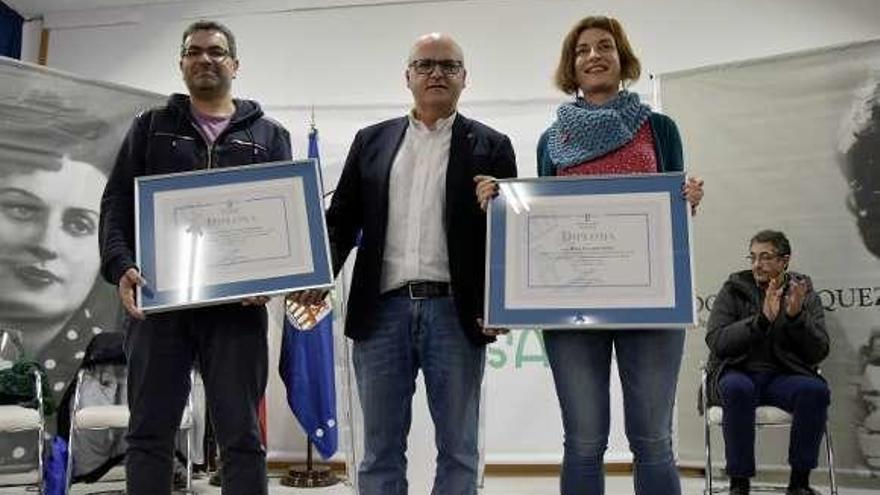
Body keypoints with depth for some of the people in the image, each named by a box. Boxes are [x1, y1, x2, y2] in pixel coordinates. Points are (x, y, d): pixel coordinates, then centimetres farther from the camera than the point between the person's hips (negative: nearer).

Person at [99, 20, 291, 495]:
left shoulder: (269, 136, 14)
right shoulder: (150, 127, 16)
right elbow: (117, 203, 8)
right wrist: (120, 266, -10)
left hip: (237, 303, -1)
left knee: (242, 434, 1)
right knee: (149, 432, 4)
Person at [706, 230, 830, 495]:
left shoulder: (805, 293, 8)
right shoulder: (733, 290, 2)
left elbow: (819, 353, 0)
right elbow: (716, 341, -11)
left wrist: (796, 316, -17)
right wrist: (762, 319, -23)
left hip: (784, 375, 2)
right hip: (738, 372, -2)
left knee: (816, 390, -29)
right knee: (738, 389, -36)